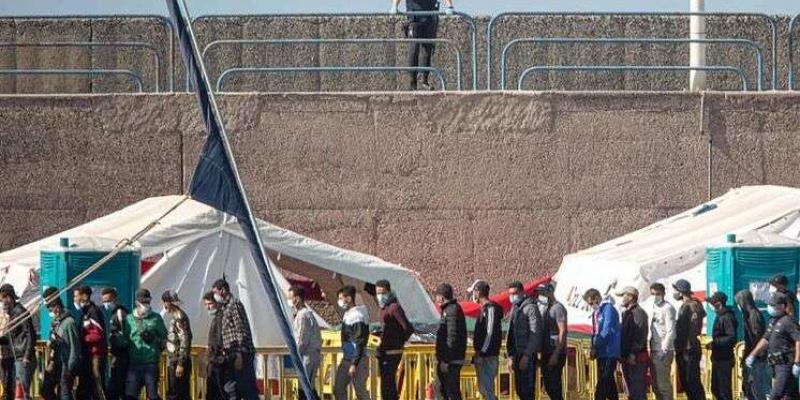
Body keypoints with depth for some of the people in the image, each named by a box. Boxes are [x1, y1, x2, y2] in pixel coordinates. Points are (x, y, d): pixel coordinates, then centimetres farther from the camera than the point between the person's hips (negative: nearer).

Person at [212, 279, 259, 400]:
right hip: (232, 357, 10)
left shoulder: (234, 304, -10)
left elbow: (242, 331, -16)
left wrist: (239, 355, -20)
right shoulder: (224, 307, 19)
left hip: (241, 356, -10)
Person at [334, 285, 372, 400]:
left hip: (357, 360, -10)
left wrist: (354, 364, -22)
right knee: (338, 388, 7)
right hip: (346, 359, 10)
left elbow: (359, 343, -20)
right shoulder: (347, 314, 12)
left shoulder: (357, 316, -16)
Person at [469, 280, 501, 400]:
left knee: (486, 389, -12)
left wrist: (482, 352, -21)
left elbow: (491, 333, -20)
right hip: (482, 356, 10)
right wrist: (478, 353, 19)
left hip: (488, 356, -10)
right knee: (483, 388, 13)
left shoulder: (491, 308, -13)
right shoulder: (484, 308, 17)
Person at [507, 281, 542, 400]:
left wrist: (526, 356, -20)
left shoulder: (530, 307, -9)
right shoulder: (515, 308, 18)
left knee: (527, 390, -11)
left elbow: (535, 334, -16)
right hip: (517, 354, 9)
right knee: (520, 390, 11)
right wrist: (511, 356, 13)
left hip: (528, 355, -9)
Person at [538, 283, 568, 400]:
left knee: (554, 385, -9)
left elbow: (562, 331, -18)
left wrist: (556, 354, -22)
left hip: (556, 354, -9)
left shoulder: (558, 308, -11)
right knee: (548, 386, 11)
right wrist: (542, 354, 18)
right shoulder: (546, 309, 17)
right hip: (547, 353, 9)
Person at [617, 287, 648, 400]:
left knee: (637, 390, -10)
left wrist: (633, 354, -22)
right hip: (627, 358, 10)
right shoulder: (626, 313, 19)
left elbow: (640, 335, -19)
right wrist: (622, 355, 15)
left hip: (636, 358, -10)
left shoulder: (638, 312, -10)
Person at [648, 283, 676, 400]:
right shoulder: (653, 308, 16)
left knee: (663, 384, -8)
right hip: (654, 351, 8)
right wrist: (651, 350, 11)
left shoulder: (667, 308, -8)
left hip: (663, 352, -8)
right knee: (656, 386, 11)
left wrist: (664, 350, -18)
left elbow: (671, 331, -15)